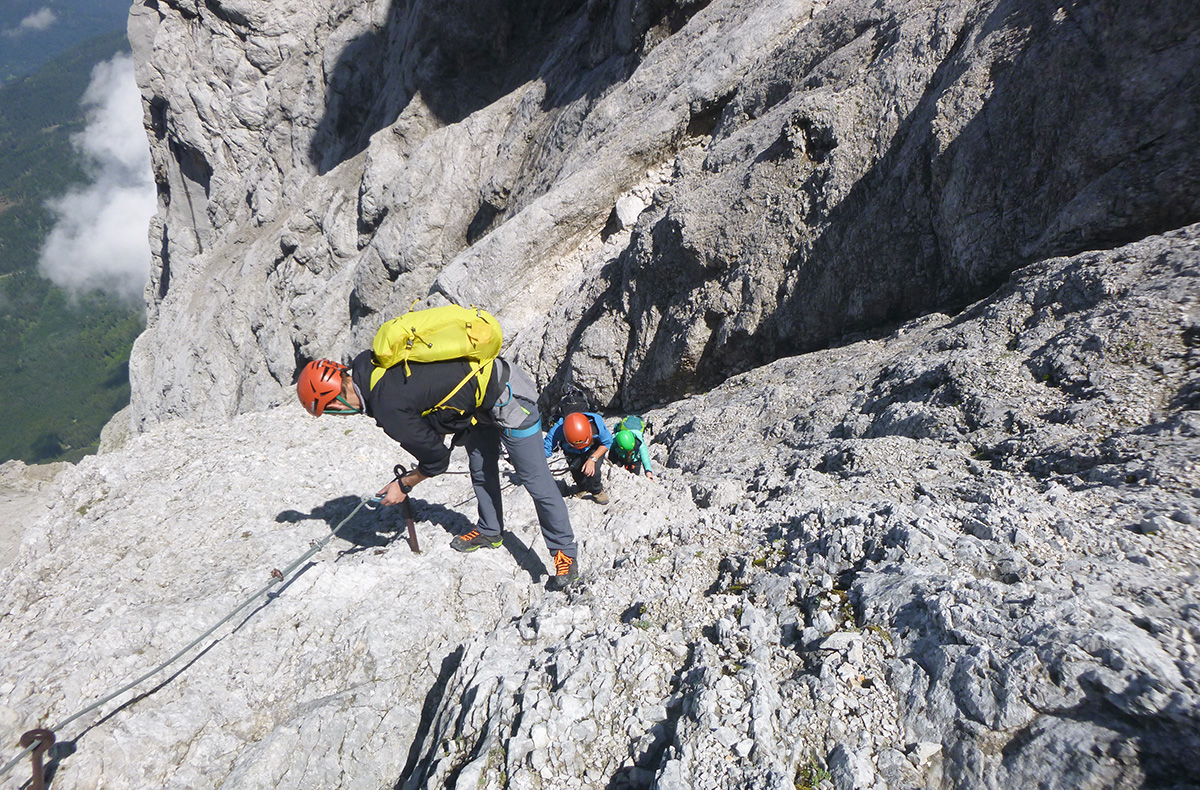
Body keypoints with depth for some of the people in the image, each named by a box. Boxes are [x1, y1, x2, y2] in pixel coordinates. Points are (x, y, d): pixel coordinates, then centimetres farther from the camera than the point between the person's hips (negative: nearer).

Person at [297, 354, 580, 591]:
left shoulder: (388, 408, -28)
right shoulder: (364, 362, -4)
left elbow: (437, 459, -15)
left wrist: (403, 485, 3)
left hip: (508, 398, -10)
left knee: (535, 479, -3)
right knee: (481, 470, 21)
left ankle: (566, 552, 8)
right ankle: (490, 531, 39)